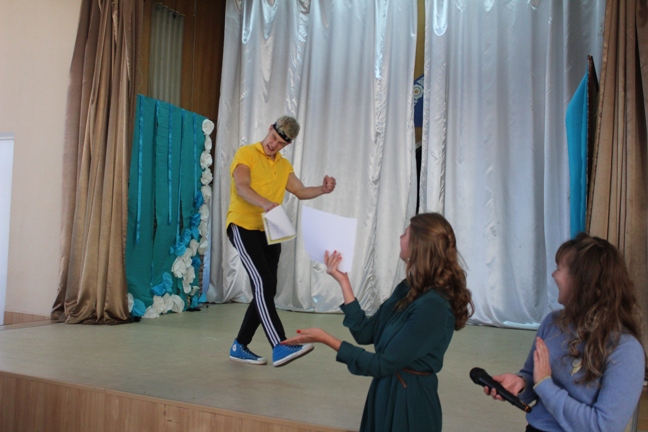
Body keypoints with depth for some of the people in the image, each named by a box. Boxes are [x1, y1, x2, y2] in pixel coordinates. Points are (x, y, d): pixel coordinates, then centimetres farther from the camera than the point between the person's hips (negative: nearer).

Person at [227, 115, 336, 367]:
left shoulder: (284, 165, 19)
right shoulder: (246, 154, -1)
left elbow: (301, 192, 10)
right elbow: (241, 187, -17)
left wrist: (323, 189, -11)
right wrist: (265, 203, -35)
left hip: (269, 232, 7)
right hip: (243, 227, -7)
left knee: (266, 290, 6)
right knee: (263, 283, -18)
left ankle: (240, 346, 19)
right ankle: (279, 347, -24)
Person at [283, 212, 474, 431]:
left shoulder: (432, 306, -25)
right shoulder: (409, 288, 2)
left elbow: (383, 364, -21)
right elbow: (365, 333, 2)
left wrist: (325, 339, -19)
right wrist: (343, 281, 1)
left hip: (408, 401, -8)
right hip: (385, 392, 8)